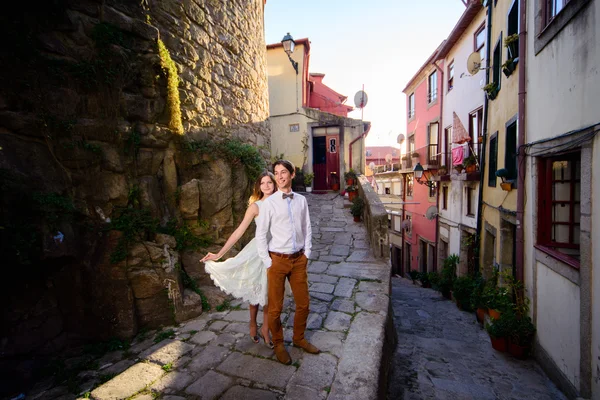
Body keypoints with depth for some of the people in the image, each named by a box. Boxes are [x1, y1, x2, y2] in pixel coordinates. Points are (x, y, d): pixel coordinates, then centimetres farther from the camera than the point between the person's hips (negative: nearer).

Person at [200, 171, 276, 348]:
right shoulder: (255, 206, -10)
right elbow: (239, 231, -10)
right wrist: (219, 254, -12)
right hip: (259, 251, -2)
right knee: (257, 291, 13)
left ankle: (265, 329, 33)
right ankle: (253, 323, 41)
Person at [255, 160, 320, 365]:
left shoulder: (301, 200, 1)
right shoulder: (269, 203, -10)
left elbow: (307, 229, 7)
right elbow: (261, 235, -8)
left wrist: (307, 253, 3)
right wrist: (268, 262, -7)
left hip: (299, 259, 4)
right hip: (278, 260, -3)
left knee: (303, 303, 16)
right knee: (275, 307, 11)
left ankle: (299, 338, 42)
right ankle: (278, 344, 37)